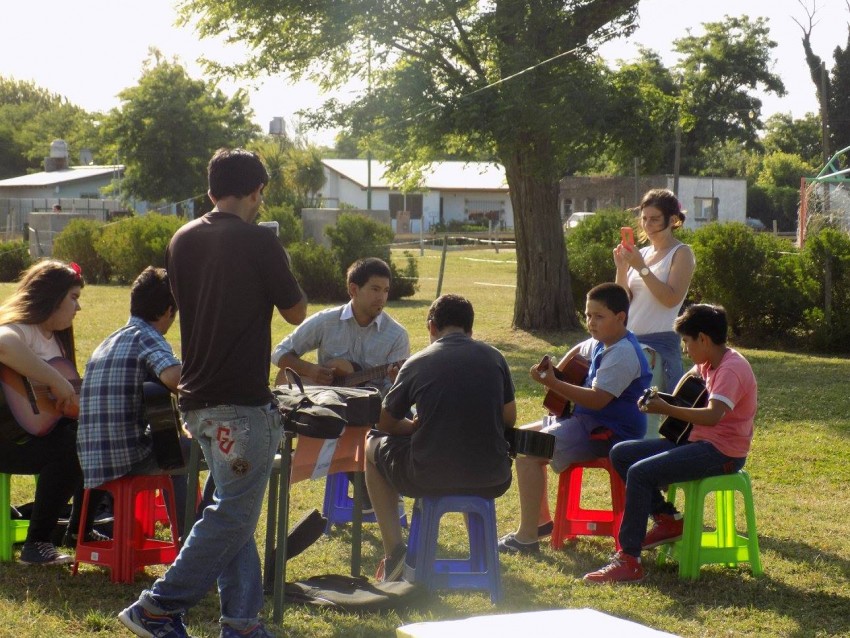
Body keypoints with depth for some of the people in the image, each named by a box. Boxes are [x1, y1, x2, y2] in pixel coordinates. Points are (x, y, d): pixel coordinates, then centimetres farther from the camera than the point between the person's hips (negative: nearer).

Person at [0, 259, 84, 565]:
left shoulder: (55, 337, 16)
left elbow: (69, 401, 19)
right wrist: (56, 381, -38)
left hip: (45, 429, 10)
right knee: (72, 448, -30)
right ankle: (36, 543, -23)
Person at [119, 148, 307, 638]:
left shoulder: (182, 242, 9)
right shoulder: (258, 242, -12)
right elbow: (296, 312, -3)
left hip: (197, 397, 8)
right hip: (242, 400, -8)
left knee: (233, 510, 14)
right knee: (233, 516, -1)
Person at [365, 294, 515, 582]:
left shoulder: (417, 363, -2)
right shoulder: (493, 357, 3)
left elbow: (385, 423, 8)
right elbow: (508, 419, 12)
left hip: (428, 479, -3)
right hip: (490, 481, 3)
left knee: (373, 448, 27)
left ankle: (394, 551, 17)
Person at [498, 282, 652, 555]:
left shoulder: (622, 353, -20)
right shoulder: (601, 344, 11)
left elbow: (597, 399, -29)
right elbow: (578, 351, 36)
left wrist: (554, 384, -31)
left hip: (609, 431, -11)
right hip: (588, 420, 11)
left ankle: (527, 537, -17)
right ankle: (542, 519, 21)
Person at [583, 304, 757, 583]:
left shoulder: (732, 369, -19)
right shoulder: (709, 364, 11)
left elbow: (712, 416, -32)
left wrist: (666, 409, -26)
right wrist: (658, 400, 9)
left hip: (723, 452, -10)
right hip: (698, 440, 10)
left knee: (640, 472, -26)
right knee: (621, 453, 6)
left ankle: (629, 560, -24)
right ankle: (666, 519, 8)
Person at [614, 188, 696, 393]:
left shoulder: (681, 253, -2)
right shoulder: (641, 253, 15)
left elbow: (672, 298, -16)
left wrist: (642, 268, -19)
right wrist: (621, 268, -4)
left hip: (661, 344, -6)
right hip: (630, 341, 6)